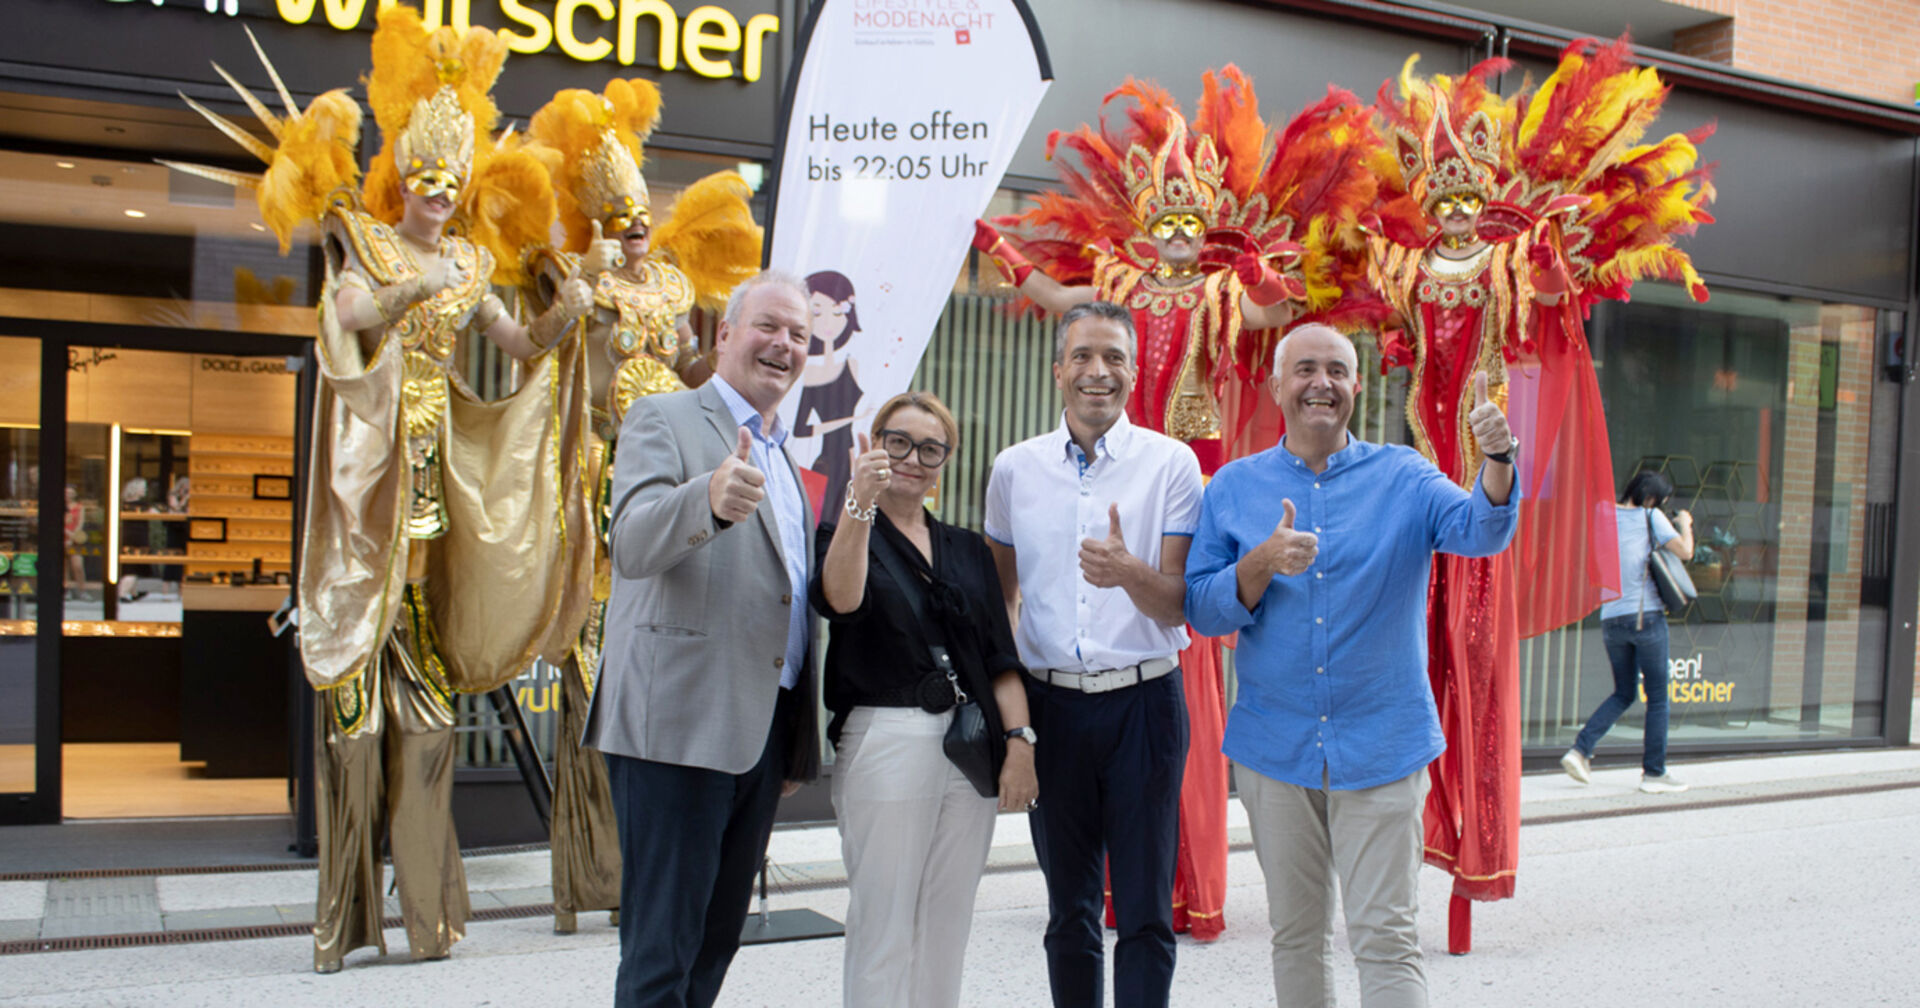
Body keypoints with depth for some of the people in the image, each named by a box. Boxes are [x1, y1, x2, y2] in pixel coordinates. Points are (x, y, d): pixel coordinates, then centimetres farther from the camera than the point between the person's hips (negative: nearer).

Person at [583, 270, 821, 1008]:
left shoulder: (782, 455, 21)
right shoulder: (662, 421, -2)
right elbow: (632, 546, -20)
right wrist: (710, 500, -42)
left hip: (761, 728, 8)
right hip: (680, 725, -8)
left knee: (716, 942, 14)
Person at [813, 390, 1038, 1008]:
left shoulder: (968, 551, 15)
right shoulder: (846, 533, 2)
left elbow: (1002, 657, 10)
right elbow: (839, 598, -22)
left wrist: (1020, 742, -1)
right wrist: (860, 504, -32)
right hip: (885, 742, -5)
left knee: (948, 928, 10)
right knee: (884, 927, -1)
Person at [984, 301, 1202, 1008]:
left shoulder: (1171, 463, -2)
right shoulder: (1015, 468, 5)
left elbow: (1176, 606, -6)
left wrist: (1129, 572, -27)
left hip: (1143, 702, -2)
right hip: (1051, 703, 3)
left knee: (1145, 910, 2)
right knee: (1069, 908, 13)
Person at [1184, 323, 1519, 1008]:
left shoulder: (1402, 477, 2)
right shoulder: (1233, 487, 4)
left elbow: (1480, 531, -15)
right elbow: (1203, 611, 1)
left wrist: (1496, 460, -34)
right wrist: (1262, 563, -18)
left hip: (1382, 745, -1)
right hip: (1275, 745, 2)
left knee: (1387, 938, -1)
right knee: (1296, 933, 14)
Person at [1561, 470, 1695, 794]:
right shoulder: (1651, 517, -5)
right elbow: (1685, 551, -11)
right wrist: (1685, 523, 7)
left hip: (1611, 618, 5)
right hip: (1646, 616, -5)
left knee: (1624, 693, 17)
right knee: (1657, 697, 5)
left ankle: (1580, 750, 2)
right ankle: (1654, 773, 8)